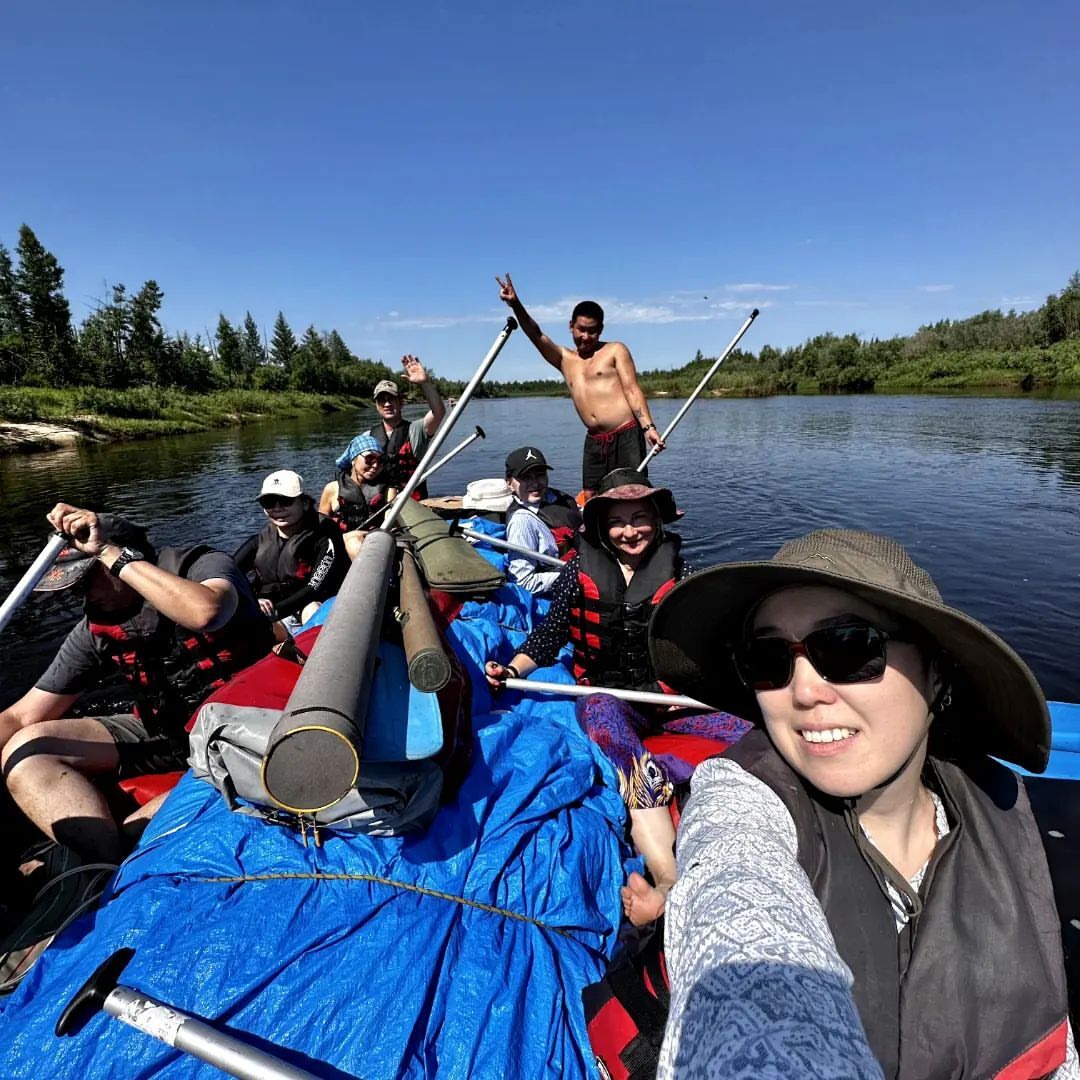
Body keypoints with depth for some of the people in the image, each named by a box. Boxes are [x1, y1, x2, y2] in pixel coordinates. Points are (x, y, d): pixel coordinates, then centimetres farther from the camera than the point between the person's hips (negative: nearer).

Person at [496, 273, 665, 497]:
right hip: (594, 442, 4)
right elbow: (536, 336, 1)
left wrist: (648, 426, -12)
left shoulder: (615, 350, 8)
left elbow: (632, 390, 0)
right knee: (590, 497, 3)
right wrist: (516, 305, -16)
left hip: (626, 436, -4)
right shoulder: (564, 359, 16)